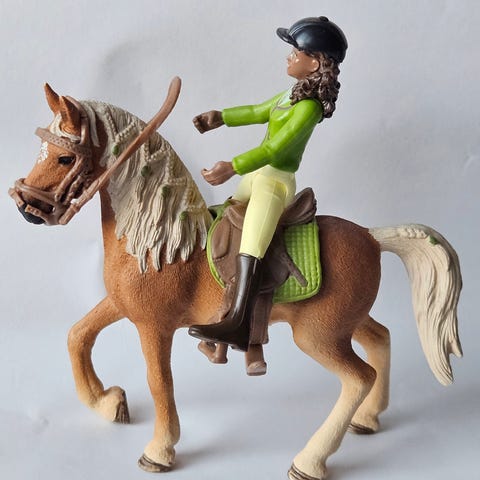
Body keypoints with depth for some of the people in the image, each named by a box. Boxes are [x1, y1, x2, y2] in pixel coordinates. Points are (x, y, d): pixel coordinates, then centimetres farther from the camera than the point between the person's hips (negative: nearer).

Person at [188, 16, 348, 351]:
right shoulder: (297, 92, 11)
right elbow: (260, 112, 24)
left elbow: (275, 148, -26)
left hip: (275, 182, -11)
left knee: (250, 245, -26)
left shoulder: (308, 106, -19)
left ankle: (238, 325, -36)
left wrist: (234, 167, -33)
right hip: (258, 176, 11)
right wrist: (221, 118, 19)